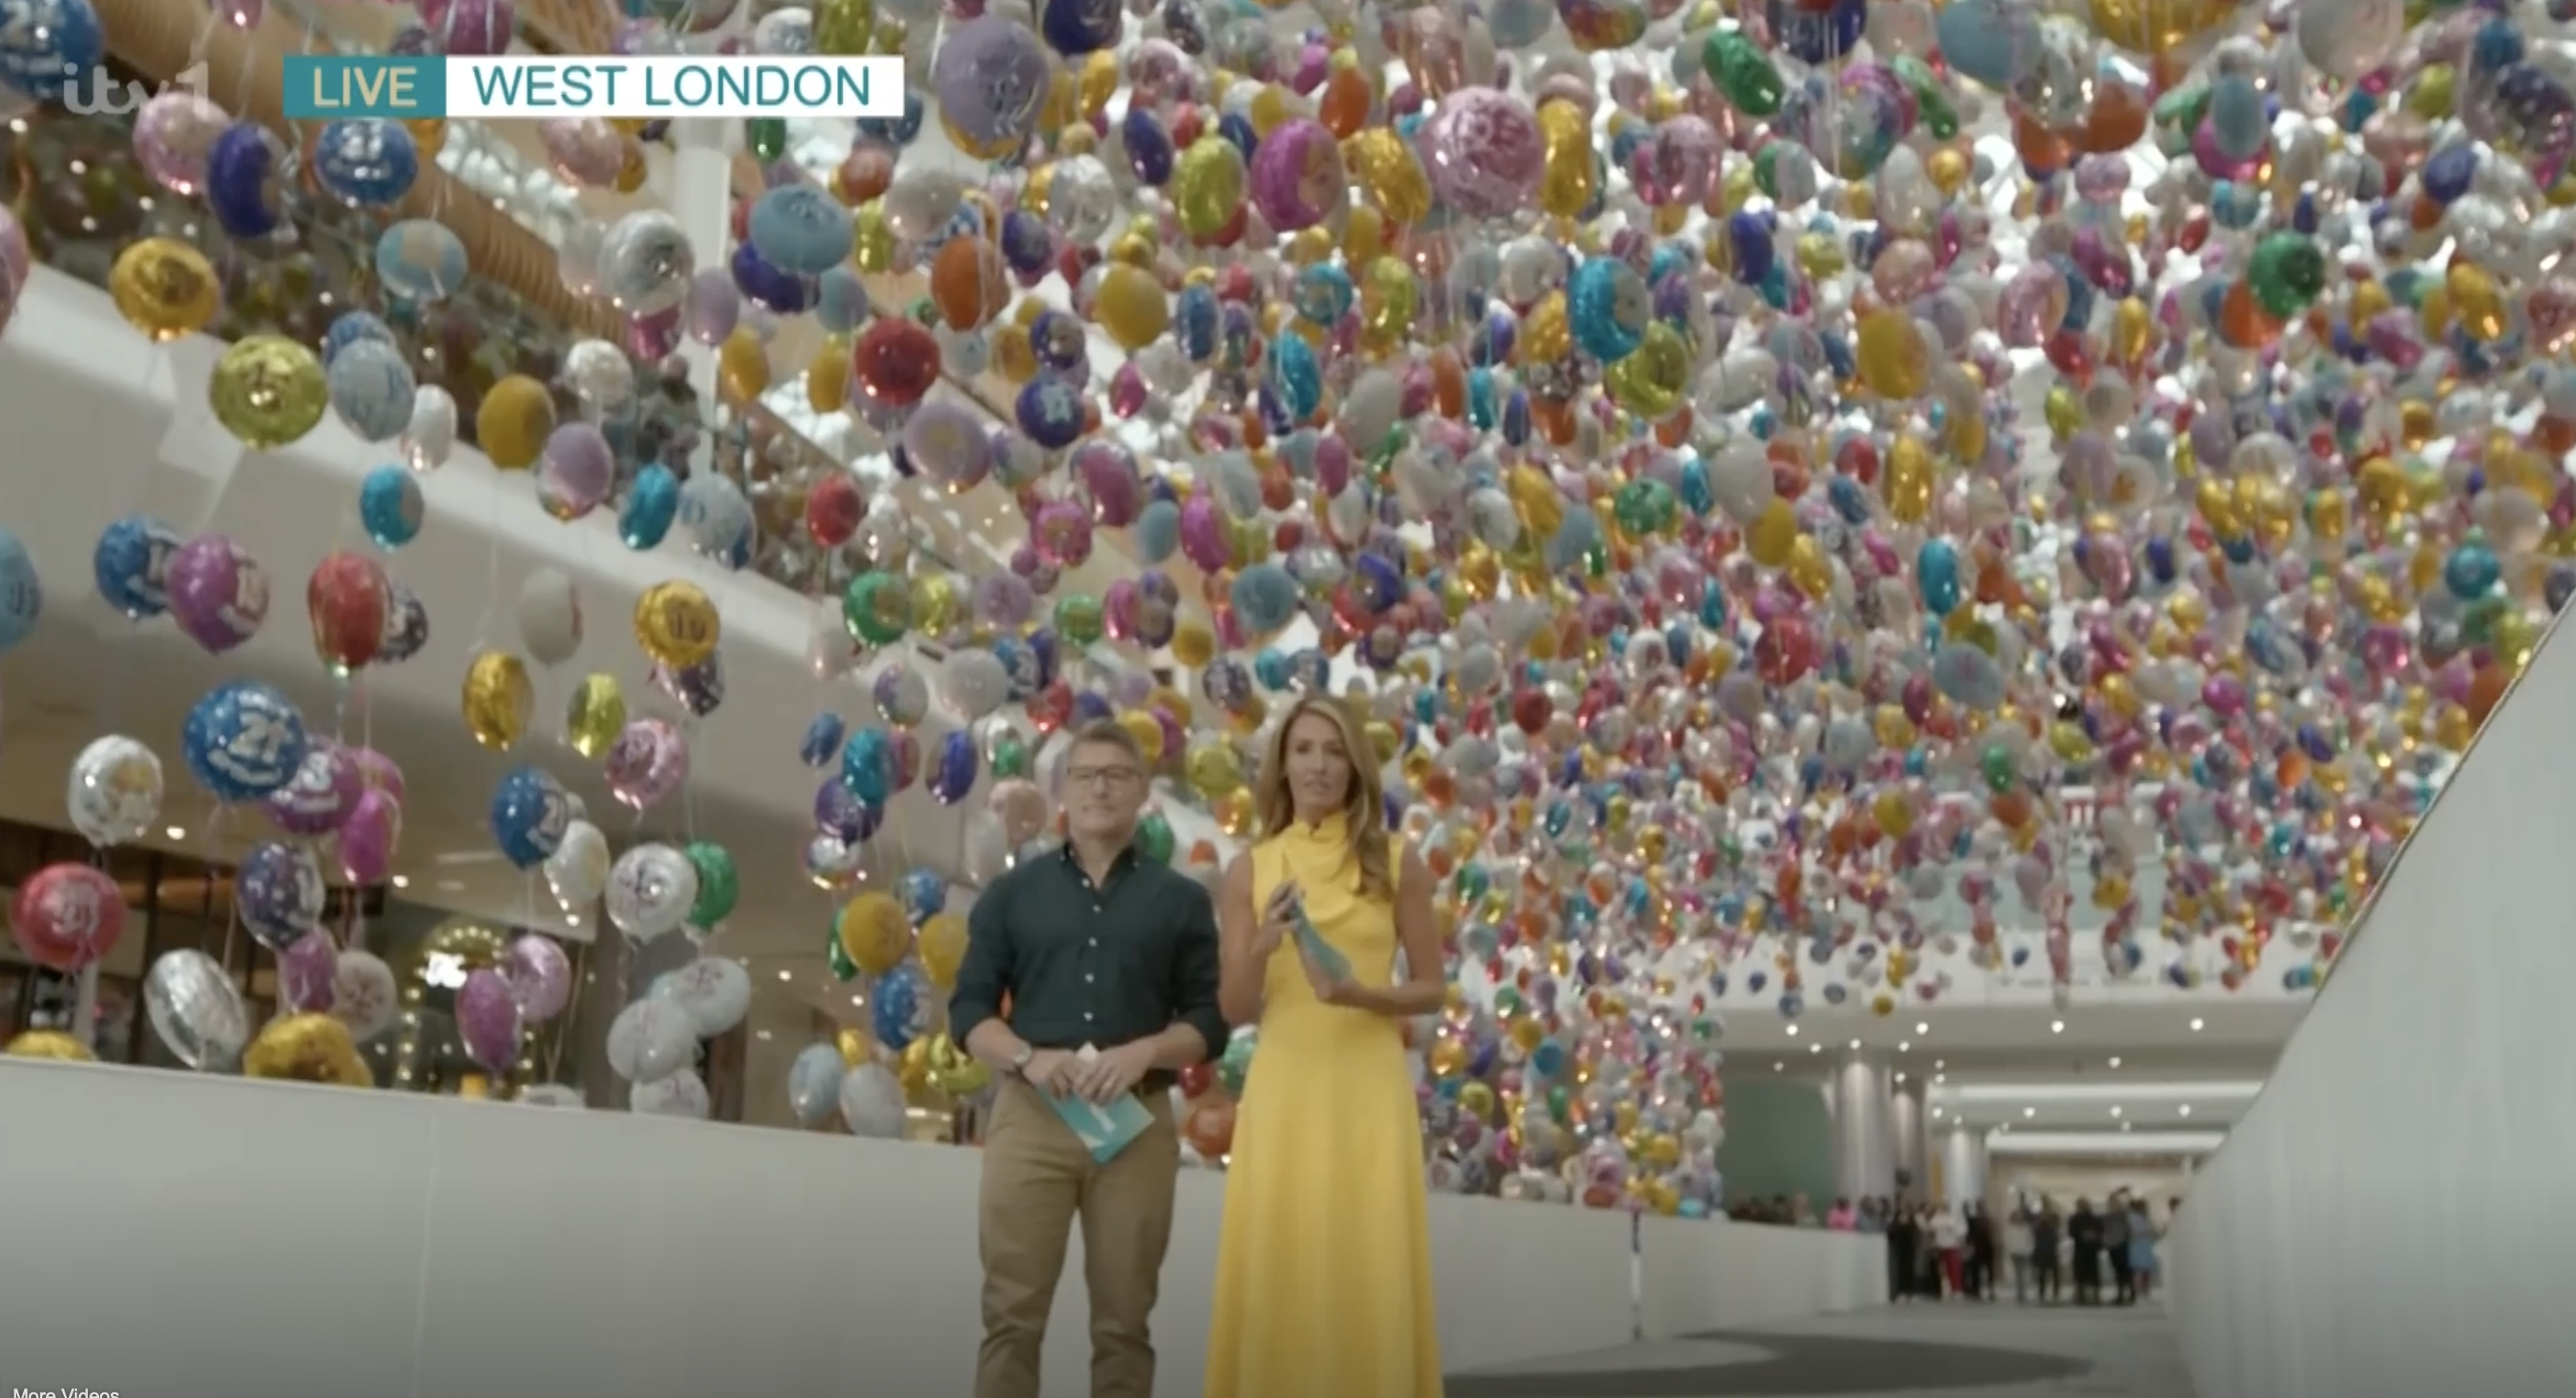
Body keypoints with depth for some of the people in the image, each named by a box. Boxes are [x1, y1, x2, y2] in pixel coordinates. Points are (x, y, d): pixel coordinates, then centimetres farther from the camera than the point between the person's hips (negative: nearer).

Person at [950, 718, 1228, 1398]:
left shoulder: (1181, 899, 10)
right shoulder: (1013, 892, 11)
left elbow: (1210, 1021, 6)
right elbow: (968, 1009, 7)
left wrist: (1144, 1052, -13)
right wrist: (1027, 1058, -12)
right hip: (1030, 1115, 0)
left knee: (1124, 1323, 5)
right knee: (1012, 1315, -1)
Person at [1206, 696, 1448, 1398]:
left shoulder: (1397, 863, 5)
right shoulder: (1250, 870, 6)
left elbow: (1432, 989, 8)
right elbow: (1234, 1009, 5)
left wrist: (1364, 995, -11)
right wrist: (1261, 950, -14)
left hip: (1369, 1089, -1)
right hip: (1284, 1091, 1)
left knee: (1370, 1273, -1)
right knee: (1278, 1276, 0)